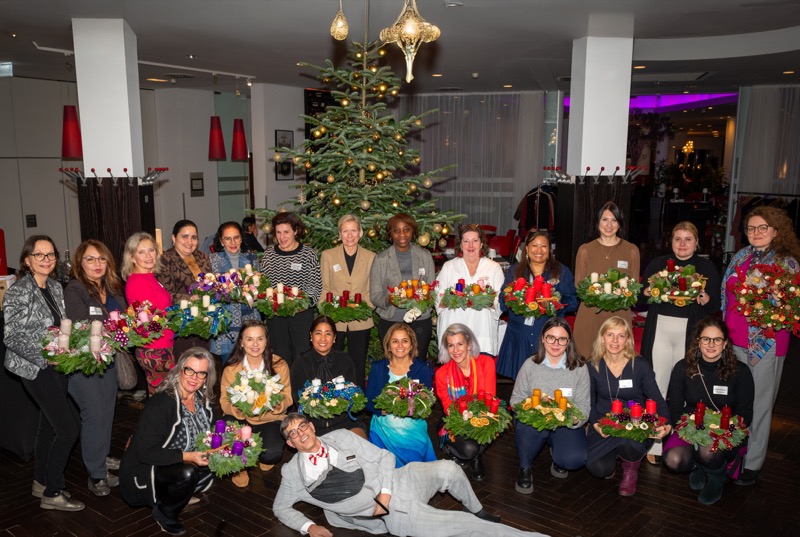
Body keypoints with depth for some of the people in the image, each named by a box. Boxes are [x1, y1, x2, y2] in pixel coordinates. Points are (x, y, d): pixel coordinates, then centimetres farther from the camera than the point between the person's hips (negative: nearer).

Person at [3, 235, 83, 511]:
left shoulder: (55, 287, 9)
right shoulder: (17, 292, -13)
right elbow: (11, 336, -14)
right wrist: (45, 352, -20)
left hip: (57, 366, 7)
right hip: (36, 369, -7)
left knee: (49, 426, 17)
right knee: (69, 429, -8)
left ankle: (41, 482, 33)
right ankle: (52, 494, 7)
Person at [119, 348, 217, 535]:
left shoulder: (202, 401, -3)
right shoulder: (160, 404, -24)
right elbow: (146, 453, -27)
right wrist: (188, 457, -33)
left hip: (180, 465, 8)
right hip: (144, 472, -8)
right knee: (186, 473, -33)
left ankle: (180, 495, 10)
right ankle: (164, 514, -4)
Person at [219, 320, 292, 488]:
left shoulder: (279, 365, -7)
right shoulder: (231, 368, -6)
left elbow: (287, 397, -6)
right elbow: (224, 401, -6)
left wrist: (276, 404, -29)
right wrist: (238, 407, -29)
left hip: (270, 419, -1)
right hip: (241, 419, 1)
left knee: (271, 454, -27)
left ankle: (265, 459, 18)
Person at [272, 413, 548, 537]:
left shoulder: (341, 437, 3)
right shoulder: (292, 472, 3)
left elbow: (384, 456, 4)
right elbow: (281, 508, 15)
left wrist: (384, 493, -12)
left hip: (396, 483, 2)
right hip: (394, 515, -2)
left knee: (447, 469, -20)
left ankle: (477, 511, 11)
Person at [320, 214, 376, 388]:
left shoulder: (371, 257, 5)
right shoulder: (327, 255, 3)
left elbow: (372, 290, 7)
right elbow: (323, 289, 4)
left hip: (360, 321, 1)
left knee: (358, 366, 9)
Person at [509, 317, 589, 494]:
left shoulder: (579, 368, -3)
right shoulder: (530, 365, -3)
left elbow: (583, 406, -3)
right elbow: (516, 398, 2)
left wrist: (576, 419, -27)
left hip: (565, 426, 0)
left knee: (575, 459, -29)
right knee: (526, 426, -37)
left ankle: (557, 457, 14)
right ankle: (525, 468, -4)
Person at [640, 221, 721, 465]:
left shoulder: (707, 267, 8)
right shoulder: (657, 263, 11)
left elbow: (717, 304, 4)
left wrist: (705, 299, -16)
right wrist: (648, 292, -11)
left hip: (691, 333, 0)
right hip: (660, 330, 1)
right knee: (657, 386, -2)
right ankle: (655, 445, 8)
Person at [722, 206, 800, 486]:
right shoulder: (739, 258, 10)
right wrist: (725, 331, 8)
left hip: (767, 344, -5)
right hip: (735, 339, 5)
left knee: (759, 404, 4)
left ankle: (753, 463, 16)